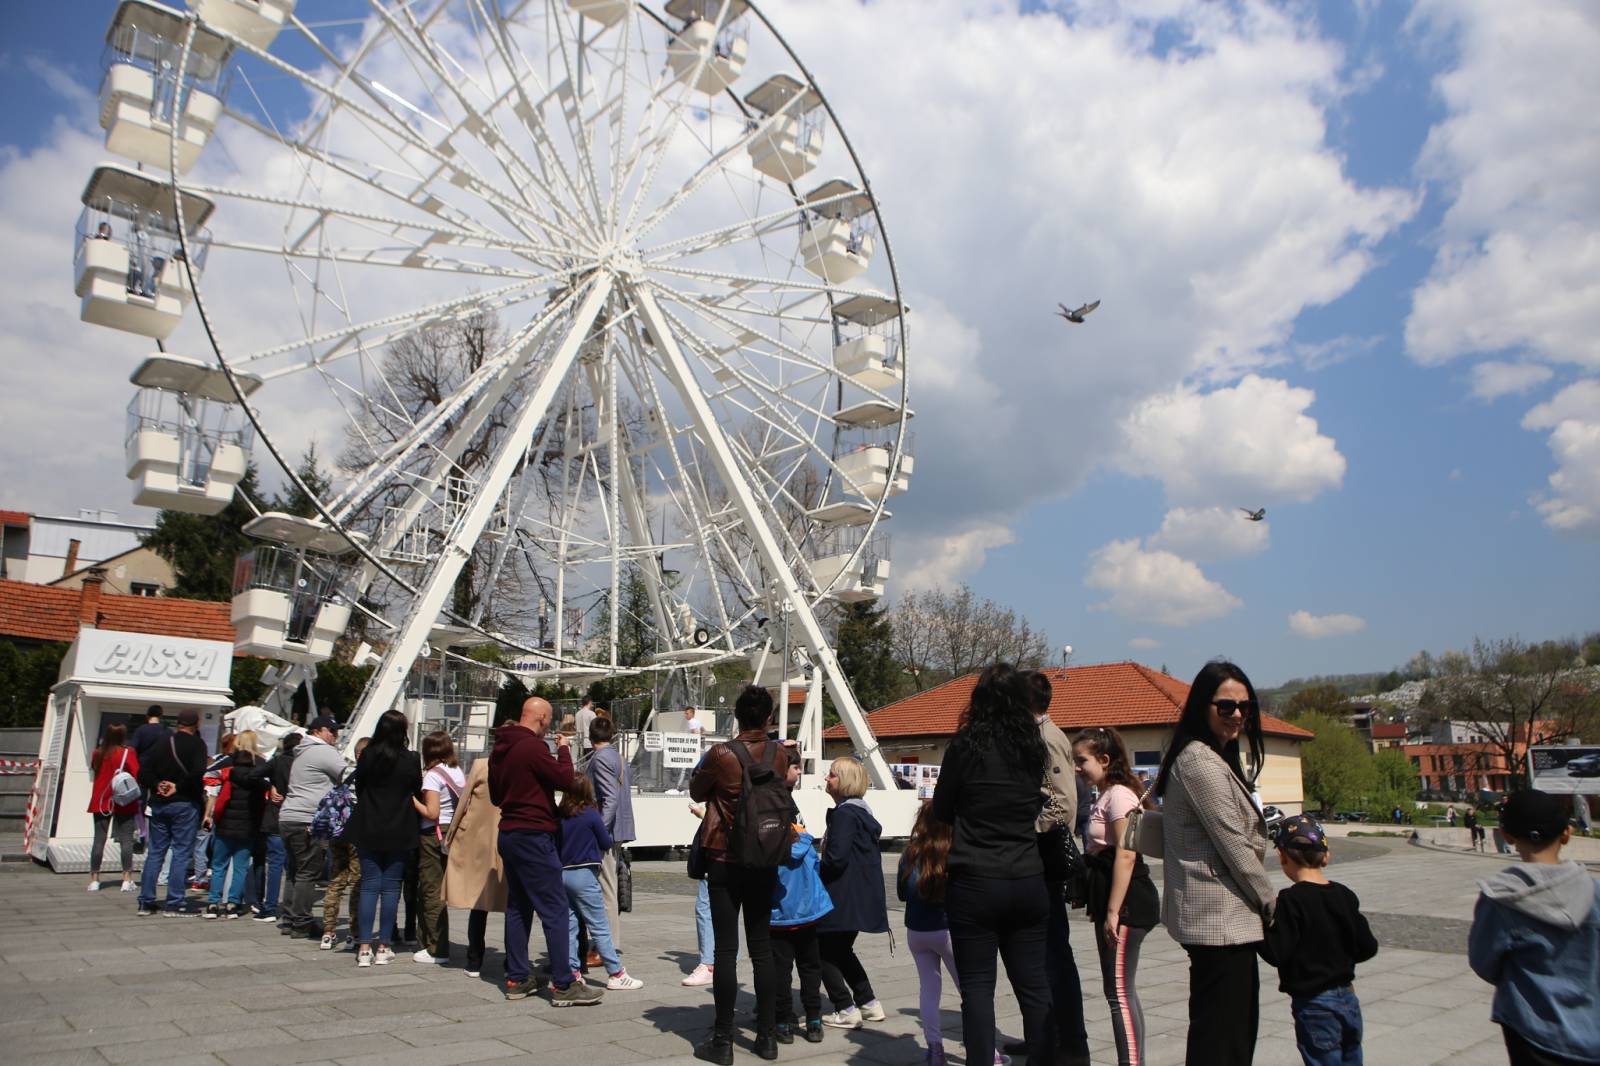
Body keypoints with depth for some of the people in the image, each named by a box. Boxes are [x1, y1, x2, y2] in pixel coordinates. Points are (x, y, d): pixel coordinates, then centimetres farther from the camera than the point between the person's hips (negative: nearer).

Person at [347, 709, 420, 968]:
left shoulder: (367, 755, -5)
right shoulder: (410, 758, -10)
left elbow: (358, 788, 5)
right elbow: (417, 790, 0)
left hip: (368, 830, 2)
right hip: (399, 832, -2)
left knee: (369, 885, 6)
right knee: (391, 886, 6)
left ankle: (364, 947, 3)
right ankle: (384, 947, 7)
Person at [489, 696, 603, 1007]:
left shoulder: (500, 748, 12)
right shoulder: (533, 747, -17)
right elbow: (565, 779, -14)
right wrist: (564, 750, -2)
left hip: (508, 834, 10)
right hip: (533, 835, -10)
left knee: (518, 907, 14)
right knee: (555, 909, -6)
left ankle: (517, 979, 18)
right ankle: (563, 985, -6)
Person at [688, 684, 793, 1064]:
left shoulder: (721, 755, -14)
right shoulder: (780, 756, -3)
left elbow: (697, 793, 2)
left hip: (725, 862, -3)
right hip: (764, 862, 4)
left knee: (726, 950, 1)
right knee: (761, 949, 11)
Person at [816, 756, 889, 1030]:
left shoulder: (844, 814, -17)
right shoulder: (862, 812, 14)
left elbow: (836, 857, -25)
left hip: (844, 899, -10)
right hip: (862, 897, 10)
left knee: (824, 950, 1)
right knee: (842, 950, 22)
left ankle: (846, 1010, 3)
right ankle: (869, 1004, 25)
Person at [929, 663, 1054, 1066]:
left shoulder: (966, 746, -10)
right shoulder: (1035, 749, 1)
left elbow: (941, 812, 1)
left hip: (975, 882, -4)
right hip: (1028, 882, 4)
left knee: (977, 986, 5)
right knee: (1033, 986, 13)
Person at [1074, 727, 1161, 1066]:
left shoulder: (1119, 795, -14)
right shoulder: (1106, 796, 16)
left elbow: (1126, 855, -20)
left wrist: (1113, 911, -21)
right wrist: (1100, 907, 18)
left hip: (1126, 902, -10)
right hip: (1111, 901, 10)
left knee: (1119, 991, -7)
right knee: (1122, 991, 13)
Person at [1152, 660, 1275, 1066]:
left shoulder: (1214, 758, 16)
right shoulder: (1200, 761, -17)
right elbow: (1234, 846, -17)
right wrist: (1271, 904, -5)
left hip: (1228, 918, 11)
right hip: (1219, 917, -11)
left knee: (1238, 1027, 16)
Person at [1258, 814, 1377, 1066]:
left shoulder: (1291, 901, -18)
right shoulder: (1344, 895, 2)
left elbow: (1277, 954, -21)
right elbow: (1368, 948, 5)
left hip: (1314, 1004, -7)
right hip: (1348, 998, 7)